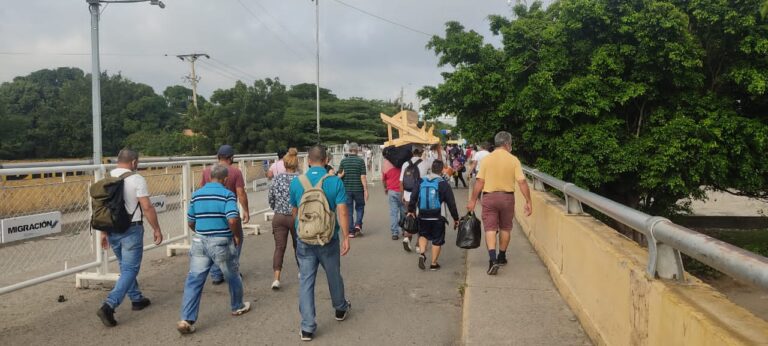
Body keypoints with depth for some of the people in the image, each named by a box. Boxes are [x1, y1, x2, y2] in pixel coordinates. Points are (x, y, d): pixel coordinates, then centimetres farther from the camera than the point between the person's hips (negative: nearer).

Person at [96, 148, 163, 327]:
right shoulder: (136, 179, -12)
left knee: (125, 266, 22)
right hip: (131, 229, -7)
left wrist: (103, 232, 16)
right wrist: (156, 229, -6)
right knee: (129, 269, -1)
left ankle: (136, 299, 32)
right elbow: (147, 207, -15)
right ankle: (108, 306, -12)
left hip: (112, 230, 7)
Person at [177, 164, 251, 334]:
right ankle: (238, 307, 37)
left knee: (194, 280, 4)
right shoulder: (227, 194, -11)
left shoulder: (196, 195, 7)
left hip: (199, 242, 4)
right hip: (221, 243, -4)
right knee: (232, 276, 18)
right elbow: (233, 220, -23)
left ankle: (186, 320, -3)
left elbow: (190, 222, 12)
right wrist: (238, 236, -7)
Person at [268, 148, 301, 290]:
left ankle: (276, 278, -9)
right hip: (297, 217, -1)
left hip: (279, 217, 1)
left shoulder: (277, 179, -2)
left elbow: (270, 198, 5)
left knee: (279, 247, 3)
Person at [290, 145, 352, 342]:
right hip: (329, 239, -1)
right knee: (334, 276, 19)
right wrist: (346, 238, -8)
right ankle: (340, 310, 41)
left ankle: (307, 327, 5)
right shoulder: (335, 181, -10)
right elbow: (342, 212, -14)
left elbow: (294, 211, 11)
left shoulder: (296, 182, -2)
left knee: (306, 282, 5)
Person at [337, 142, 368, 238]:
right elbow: (363, 177, -9)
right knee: (360, 207, 17)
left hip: (347, 189, 2)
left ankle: (351, 232, 6)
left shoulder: (343, 161, 1)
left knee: (349, 210, 7)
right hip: (358, 189, -2)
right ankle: (358, 225, -2)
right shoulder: (360, 161, -6)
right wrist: (366, 190, -6)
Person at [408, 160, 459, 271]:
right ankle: (434, 264, 14)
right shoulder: (443, 184, -7)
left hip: (423, 217, 3)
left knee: (423, 234, 22)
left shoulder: (421, 182, 1)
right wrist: (455, 218, 4)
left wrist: (411, 210, 17)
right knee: (437, 240, 10)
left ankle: (422, 253, -2)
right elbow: (451, 203, -5)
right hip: (437, 218, -3)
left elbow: (413, 197, 4)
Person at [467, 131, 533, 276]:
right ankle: (501, 257, 30)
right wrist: (528, 201, -3)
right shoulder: (513, 160, -4)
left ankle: (493, 259, -17)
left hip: (489, 197, 0)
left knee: (490, 228, -1)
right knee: (505, 228, 17)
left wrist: (473, 200, 1)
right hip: (507, 197, 1)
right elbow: (522, 182, -9)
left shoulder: (486, 159, -3)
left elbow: (479, 182, -5)